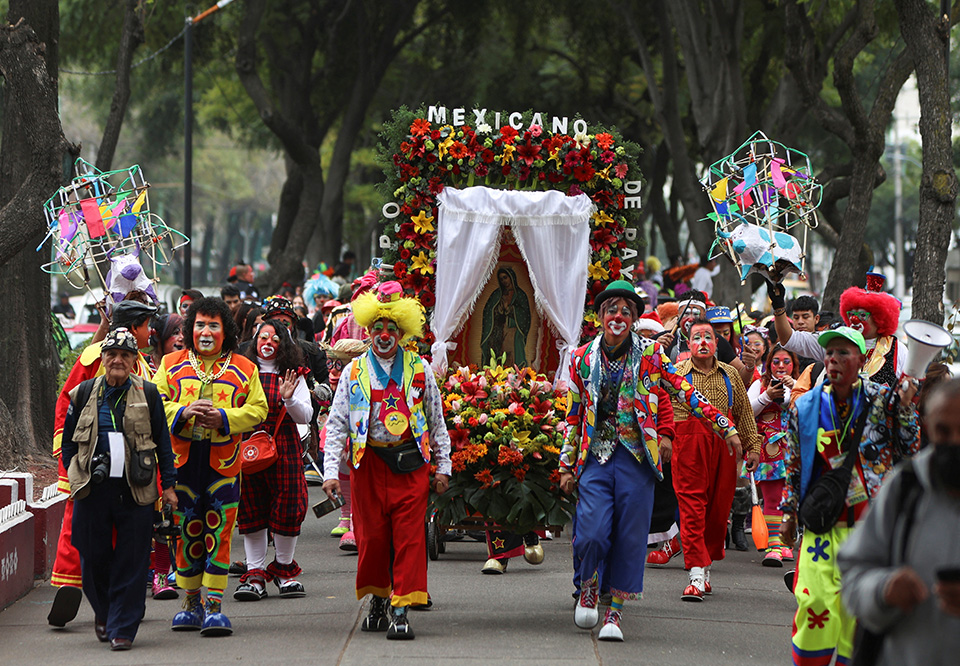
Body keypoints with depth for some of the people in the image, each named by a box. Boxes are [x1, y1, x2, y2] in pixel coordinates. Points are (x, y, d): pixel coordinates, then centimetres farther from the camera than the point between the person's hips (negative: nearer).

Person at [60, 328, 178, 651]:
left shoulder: (148, 395, 4)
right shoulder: (84, 394, 7)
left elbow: (163, 443, 8)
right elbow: (68, 441, 16)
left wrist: (168, 484, 4)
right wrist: (75, 476, 10)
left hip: (135, 490, -1)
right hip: (92, 489, 1)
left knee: (131, 561, -4)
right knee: (94, 557, 5)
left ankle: (122, 628, 2)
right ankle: (103, 612, 31)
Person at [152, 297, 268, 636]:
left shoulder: (244, 370, 7)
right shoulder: (171, 365, 10)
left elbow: (257, 411, 2)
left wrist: (223, 417, -14)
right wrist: (183, 412, -14)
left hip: (223, 463, -1)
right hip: (183, 460, 1)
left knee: (219, 532, -5)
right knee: (187, 531, 6)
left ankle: (214, 605, -4)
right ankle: (191, 602, 16)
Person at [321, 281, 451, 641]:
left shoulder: (420, 370, 6)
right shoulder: (354, 372, 6)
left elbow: (437, 422, 12)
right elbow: (336, 424, 4)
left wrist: (443, 466, 8)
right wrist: (330, 470, -6)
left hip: (411, 462, -1)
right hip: (368, 462, 1)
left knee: (409, 536, -8)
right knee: (372, 534, 3)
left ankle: (401, 610, -8)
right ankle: (378, 600, 23)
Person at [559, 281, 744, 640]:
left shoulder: (651, 355, 3)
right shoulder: (583, 359, 7)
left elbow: (686, 394, 4)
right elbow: (573, 416, 13)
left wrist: (726, 428, -2)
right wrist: (567, 465, 11)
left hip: (637, 458, 0)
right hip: (596, 457, 0)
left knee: (630, 536, -2)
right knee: (592, 533, -12)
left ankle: (615, 613, 8)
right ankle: (589, 584, 19)